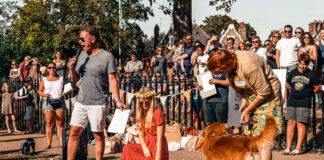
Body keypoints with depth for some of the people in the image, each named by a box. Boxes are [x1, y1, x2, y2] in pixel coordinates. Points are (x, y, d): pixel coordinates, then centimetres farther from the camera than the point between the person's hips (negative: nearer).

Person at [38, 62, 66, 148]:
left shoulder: (61, 79, 14)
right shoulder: (44, 80, 11)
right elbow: (40, 91, 7)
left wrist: (64, 93, -2)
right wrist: (44, 94, -12)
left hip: (59, 101, 0)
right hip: (48, 102, 0)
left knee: (59, 122, -3)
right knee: (49, 123, -6)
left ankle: (61, 142, -5)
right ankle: (49, 143, -5)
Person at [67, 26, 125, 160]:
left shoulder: (107, 56, -6)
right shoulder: (82, 55, 12)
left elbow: (112, 80, -9)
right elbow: (74, 79, 16)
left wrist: (117, 101, -17)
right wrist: (71, 69, -4)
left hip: (97, 103, -5)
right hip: (80, 102, 5)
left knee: (98, 135, 3)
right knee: (74, 132, 3)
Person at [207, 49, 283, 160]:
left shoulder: (248, 66, -32)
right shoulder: (229, 62, -9)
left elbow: (264, 92, -24)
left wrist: (247, 110, -15)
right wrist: (244, 100, -8)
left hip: (267, 95, -8)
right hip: (251, 96, 8)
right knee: (249, 136, 6)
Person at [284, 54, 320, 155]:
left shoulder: (311, 75, 0)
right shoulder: (293, 73, 9)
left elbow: (317, 88, 7)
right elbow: (288, 85, 22)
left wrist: (307, 93, 8)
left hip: (304, 103, -3)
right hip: (292, 101, 3)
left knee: (301, 124, -5)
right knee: (291, 123, 0)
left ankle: (298, 148, -2)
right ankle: (288, 147, 3)